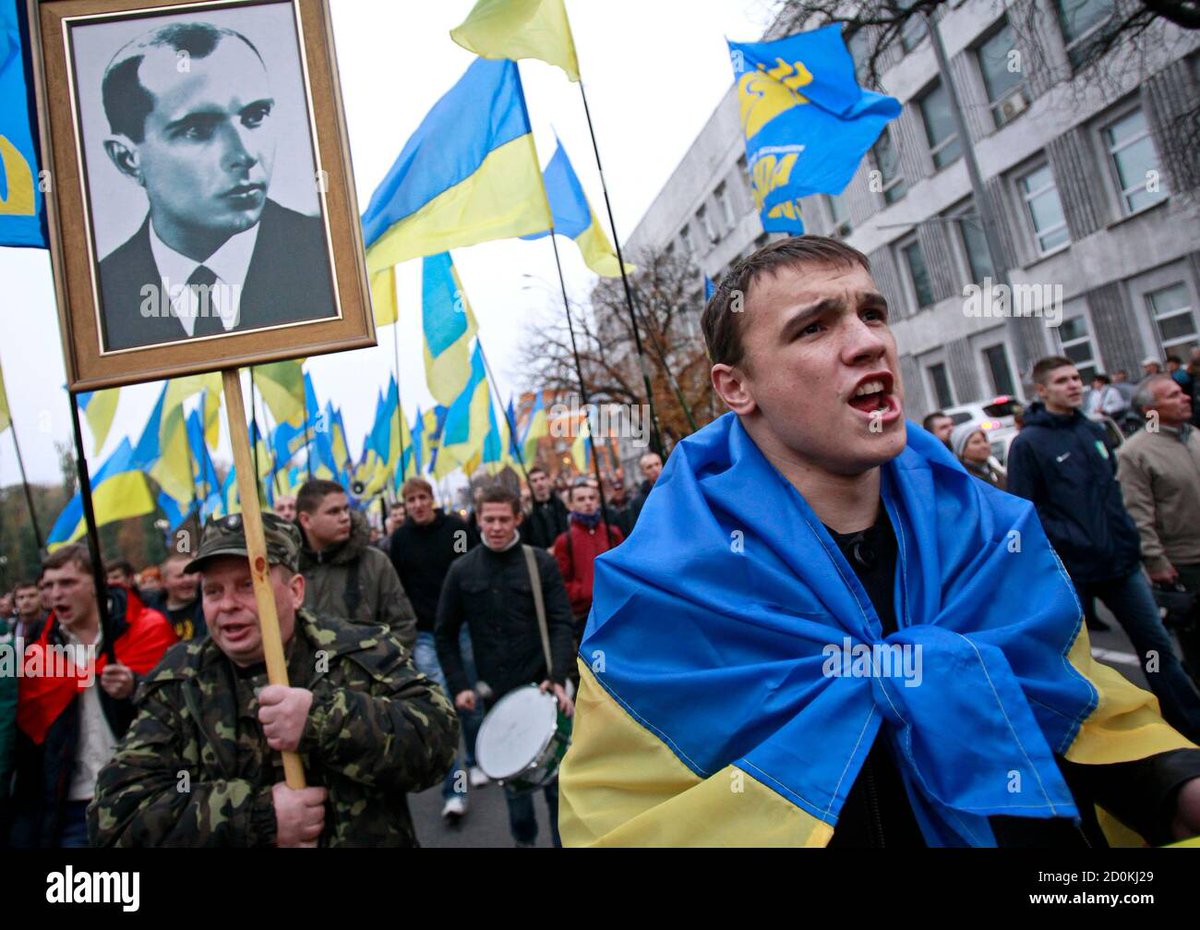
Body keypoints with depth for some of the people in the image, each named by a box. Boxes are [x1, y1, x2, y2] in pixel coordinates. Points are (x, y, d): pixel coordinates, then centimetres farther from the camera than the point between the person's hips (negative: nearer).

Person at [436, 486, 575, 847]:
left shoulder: (541, 562, -3)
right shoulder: (461, 570, 1)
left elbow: (562, 623, -6)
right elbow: (445, 633, 7)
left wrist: (557, 677, -17)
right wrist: (458, 685, -1)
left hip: (542, 688, -2)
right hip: (494, 694, 2)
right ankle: (523, 838, 38)